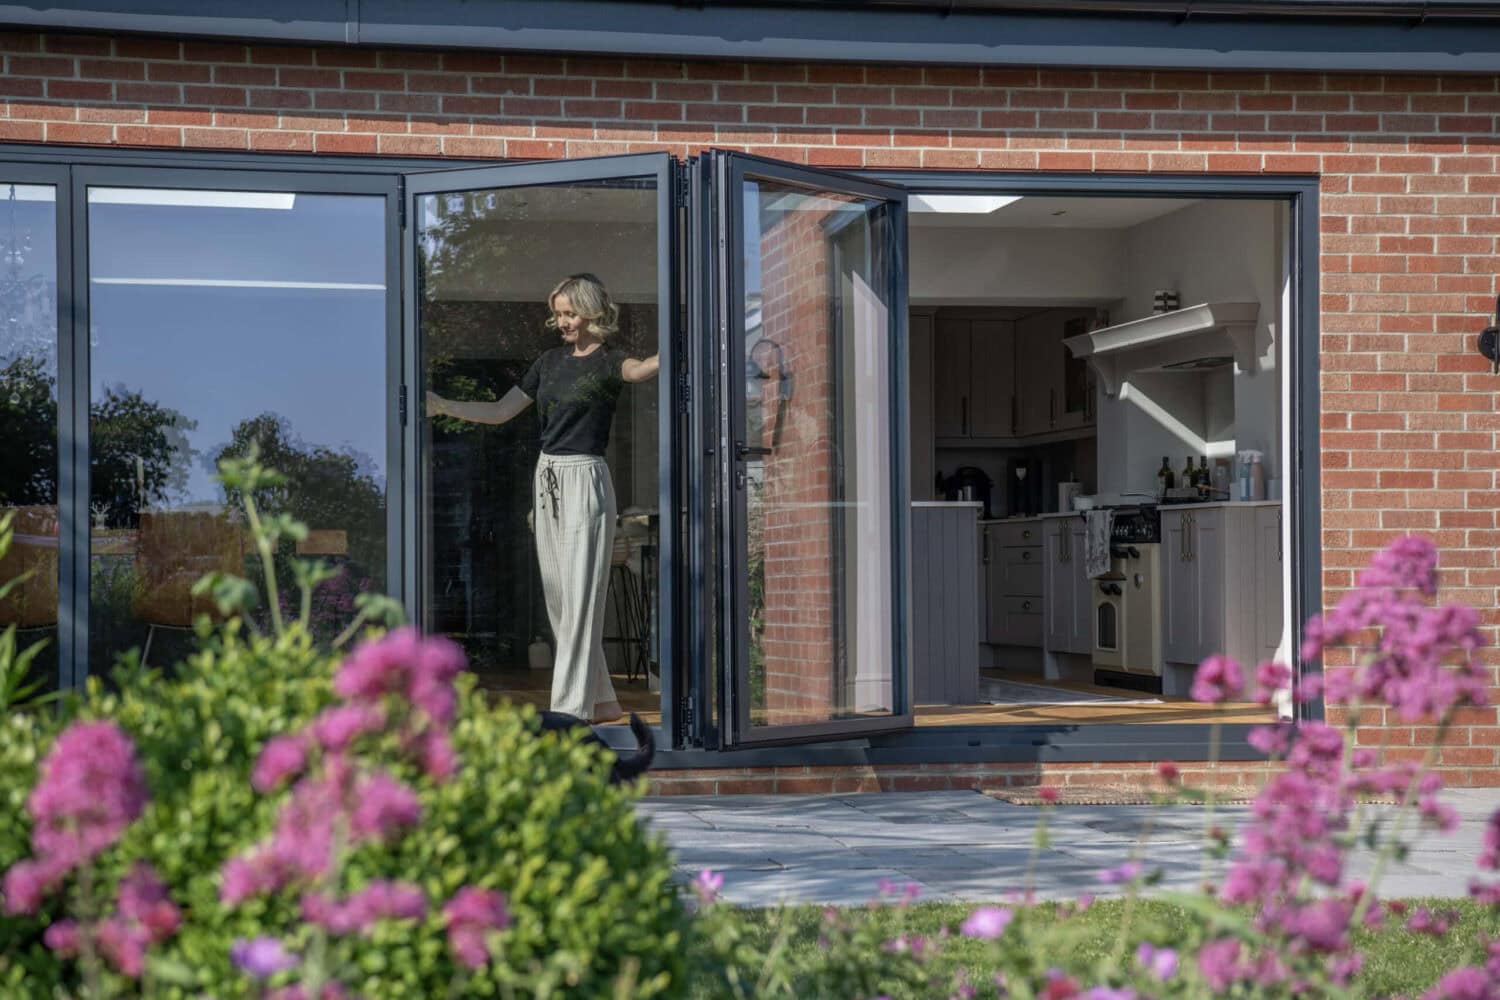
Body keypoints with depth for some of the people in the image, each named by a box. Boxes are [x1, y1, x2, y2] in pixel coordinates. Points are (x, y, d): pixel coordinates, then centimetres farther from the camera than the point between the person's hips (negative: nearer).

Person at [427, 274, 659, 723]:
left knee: (579, 598, -9)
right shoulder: (551, 361, 15)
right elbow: (500, 412, 17)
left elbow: (637, 370, -31)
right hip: (546, 479, 8)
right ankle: (601, 700, 16)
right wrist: (443, 405, 10)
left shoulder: (606, 362, -6)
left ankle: (570, 708, -10)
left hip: (584, 481, -8)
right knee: (559, 600, 8)